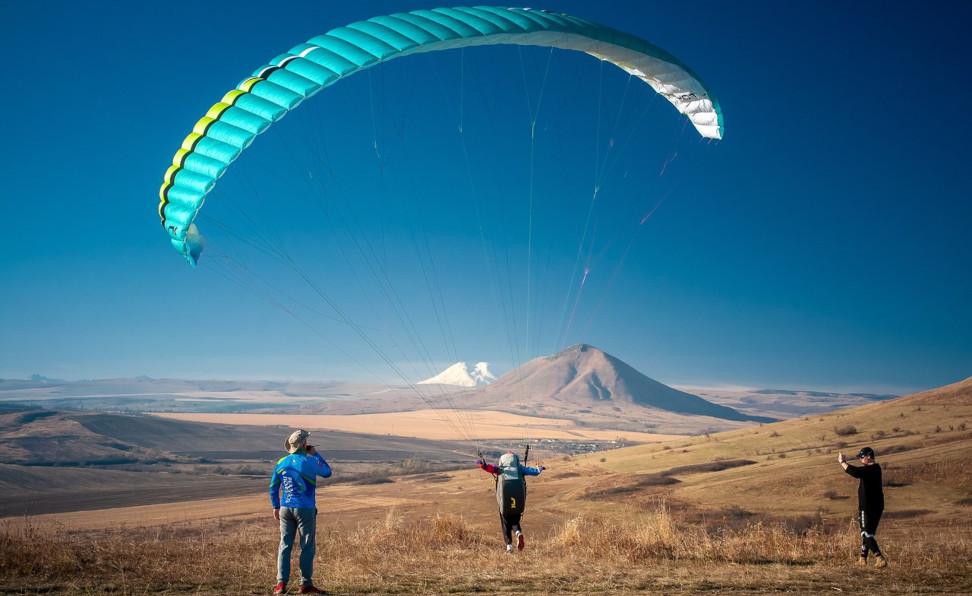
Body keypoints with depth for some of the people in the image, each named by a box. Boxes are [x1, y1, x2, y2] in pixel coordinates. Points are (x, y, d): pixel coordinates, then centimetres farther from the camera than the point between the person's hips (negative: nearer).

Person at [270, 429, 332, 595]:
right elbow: (327, 473, 7)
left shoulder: (281, 463, 5)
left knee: (285, 546, 7)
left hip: (286, 508, 5)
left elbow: (273, 487, 11)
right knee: (307, 547, 2)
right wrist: (316, 454, 11)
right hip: (305, 509, -4)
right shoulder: (309, 461, -10)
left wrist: (276, 507, 22)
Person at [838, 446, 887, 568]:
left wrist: (842, 462, -20)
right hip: (875, 507, 10)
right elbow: (858, 472, 20)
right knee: (867, 533, 17)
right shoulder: (875, 469, 13)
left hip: (869, 508, -10)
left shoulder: (870, 469, -19)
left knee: (867, 534, -8)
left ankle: (880, 558, -15)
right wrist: (844, 462, 12)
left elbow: (854, 472, -31)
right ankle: (863, 559, 26)